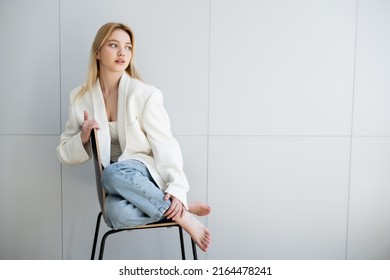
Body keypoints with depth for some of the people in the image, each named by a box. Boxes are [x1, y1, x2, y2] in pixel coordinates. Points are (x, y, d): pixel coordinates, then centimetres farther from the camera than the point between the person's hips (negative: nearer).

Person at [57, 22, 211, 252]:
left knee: (113, 173, -38)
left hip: (145, 172, -2)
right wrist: (83, 138, -13)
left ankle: (180, 211, -19)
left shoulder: (146, 94, -8)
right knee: (117, 214, -35)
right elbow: (65, 154, 9)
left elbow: (165, 146, -11)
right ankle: (178, 209, -12)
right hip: (113, 181, 2)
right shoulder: (81, 97, 2)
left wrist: (176, 189, -24)